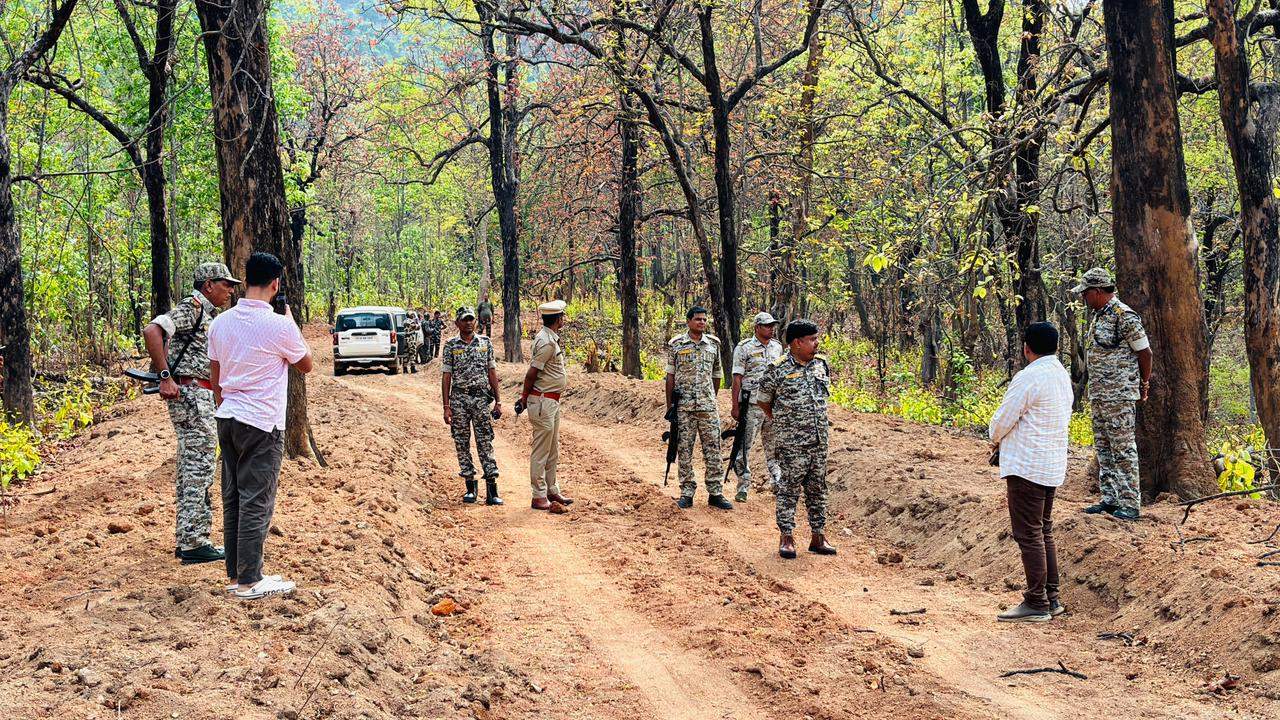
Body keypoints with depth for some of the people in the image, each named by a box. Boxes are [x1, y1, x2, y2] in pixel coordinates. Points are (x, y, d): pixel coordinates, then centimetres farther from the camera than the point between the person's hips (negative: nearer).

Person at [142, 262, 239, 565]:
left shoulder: (206, 313, 18)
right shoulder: (191, 308, -12)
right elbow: (151, 331, -25)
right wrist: (166, 377, -26)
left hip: (201, 397, 10)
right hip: (192, 395, -10)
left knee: (191, 470, 13)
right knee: (198, 470, -8)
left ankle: (186, 540, 18)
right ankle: (193, 544, -6)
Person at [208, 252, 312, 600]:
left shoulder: (220, 323, 4)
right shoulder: (279, 326, -14)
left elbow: (214, 377, 12)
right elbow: (306, 365, 3)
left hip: (228, 418, 6)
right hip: (262, 424, -6)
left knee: (233, 498, 12)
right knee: (256, 502, -1)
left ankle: (235, 572, 18)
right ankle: (249, 581, 3)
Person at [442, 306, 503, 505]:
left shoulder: (485, 342, 6)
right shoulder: (451, 345, 2)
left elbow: (492, 372, 7)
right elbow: (446, 376, 1)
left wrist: (498, 401, 1)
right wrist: (446, 407, -5)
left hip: (481, 398, 0)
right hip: (459, 399, 0)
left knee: (485, 443, -3)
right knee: (462, 444, 5)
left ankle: (492, 492, -4)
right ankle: (470, 488, 15)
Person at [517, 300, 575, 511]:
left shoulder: (551, 339, 13)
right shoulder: (547, 342, -19)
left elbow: (534, 372, 13)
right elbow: (531, 374, -18)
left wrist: (525, 397, 10)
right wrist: (524, 399, -8)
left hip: (552, 401, 10)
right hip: (543, 402, -10)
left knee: (553, 451, 17)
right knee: (541, 451, -3)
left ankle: (552, 491, 26)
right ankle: (539, 497, 2)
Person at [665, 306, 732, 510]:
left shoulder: (714, 343, 7)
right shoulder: (676, 344, 0)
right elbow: (670, 376, 3)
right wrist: (669, 405, 1)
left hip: (708, 406, 2)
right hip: (683, 406, -2)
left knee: (713, 449, 2)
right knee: (685, 449, 3)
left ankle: (715, 493, 8)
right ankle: (687, 493, 10)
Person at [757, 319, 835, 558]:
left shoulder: (821, 364, 6)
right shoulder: (778, 370, -11)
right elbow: (763, 401, 0)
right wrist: (781, 423, 5)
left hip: (820, 440, 6)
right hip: (792, 443, -6)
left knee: (818, 489, 11)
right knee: (789, 488, 0)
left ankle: (818, 536, 19)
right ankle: (786, 538, 8)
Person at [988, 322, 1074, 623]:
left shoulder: (1028, 378, -17)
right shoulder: (1063, 376, 12)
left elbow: (1003, 419, -15)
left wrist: (995, 438, 8)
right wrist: (1005, 440, 13)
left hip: (1026, 467, -9)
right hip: (1053, 466, 9)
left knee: (1029, 535, -4)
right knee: (1044, 533, 17)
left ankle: (1036, 604, -1)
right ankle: (1051, 598, 21)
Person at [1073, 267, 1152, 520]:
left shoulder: (1124, 316, -15)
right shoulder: (1098, 316, 13)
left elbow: (1144, 352, -10)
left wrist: (1144, 384, 1)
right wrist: (1095, 391, 18)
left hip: (1119, 395, -10)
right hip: (1098, 395, 10)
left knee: (1123, 449, -6)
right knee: (1103, 449, 13)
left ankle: (1130, 503, -2)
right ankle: (1110, 499, 19)